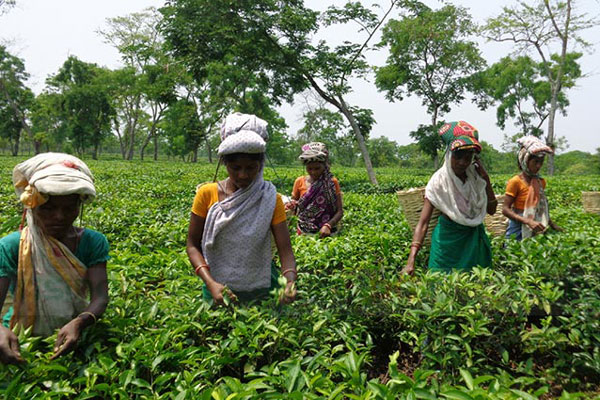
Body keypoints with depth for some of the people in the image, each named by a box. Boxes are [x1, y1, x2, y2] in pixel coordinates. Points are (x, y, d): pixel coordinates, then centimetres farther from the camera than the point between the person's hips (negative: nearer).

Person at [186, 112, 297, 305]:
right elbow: (193, 245, -4)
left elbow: (285, 250, -13)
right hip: (219, 290, 0)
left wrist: (290, 283, -33)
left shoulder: (271, 199, -8)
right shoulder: (207, 194, -8)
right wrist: (210, 282, -21)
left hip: (262, 291, 0)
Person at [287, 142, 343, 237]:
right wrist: (292, 206, -15)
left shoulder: (332, 182, -5)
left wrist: (328, 225, -23)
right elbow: (294, 202, 8)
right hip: (304, 233, 1)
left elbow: (339, 211, -6)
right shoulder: (300, 182, -1)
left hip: (326, 233, -1)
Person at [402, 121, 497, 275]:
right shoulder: (439, 180, -19)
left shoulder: (475, 175, -7)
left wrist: (485, 179, -13)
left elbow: (491, 210, -1)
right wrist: (411, 261, -36)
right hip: (449, 238, -4)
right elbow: (423, 222, -25)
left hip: (474, 238, 5)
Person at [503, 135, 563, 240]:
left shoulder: (541, 182, 7)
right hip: (518, 230, -5)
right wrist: (528, 221, -25)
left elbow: (541, 207, 17)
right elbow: (505, 209, -16)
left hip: (535, 231, 5)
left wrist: (552, 224, 8)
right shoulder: (515, 182, -12)